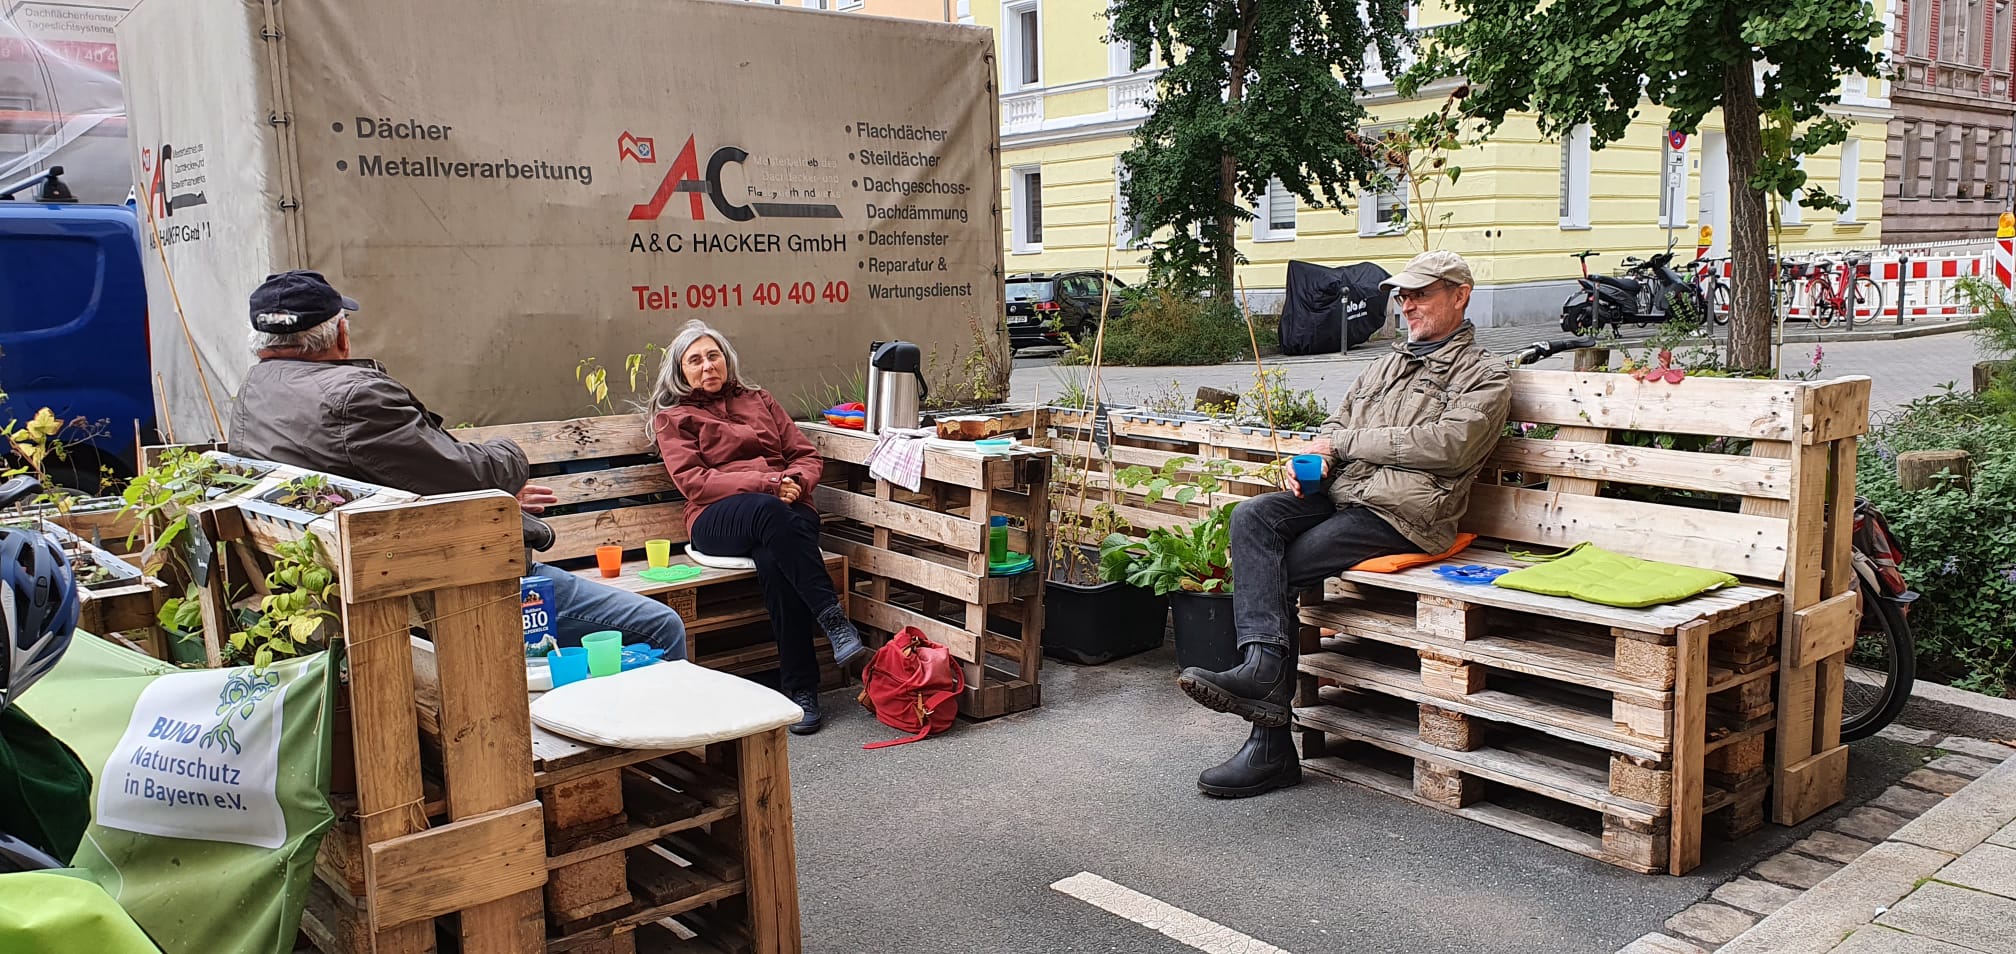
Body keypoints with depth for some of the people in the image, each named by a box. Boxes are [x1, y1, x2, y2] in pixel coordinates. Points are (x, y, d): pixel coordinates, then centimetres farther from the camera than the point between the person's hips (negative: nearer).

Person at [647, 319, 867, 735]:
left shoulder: (759, 400, 27)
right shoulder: (672, 418, 17)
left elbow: (807, 456, 20)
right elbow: (694, 482, 0)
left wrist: (794, 482, -6)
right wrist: (767, 484, -12)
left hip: (788, 510, 2)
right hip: (719, 520, -2)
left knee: (773, 560, -35)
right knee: (769, 512, -39)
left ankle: (801, 689, -35)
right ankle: (834, 622, -42)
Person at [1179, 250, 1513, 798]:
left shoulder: (1485, 376, 6)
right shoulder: (1389, 364, 30)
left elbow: (1447, 445, -12)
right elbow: (1336, 425, 28)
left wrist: (1346, 441, -8)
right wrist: (1312, 458, 2)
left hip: (1401, 511, -7)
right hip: (1339, 494, 7)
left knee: (1280, 569, -22)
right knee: (1252, 518, -23)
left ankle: (1271, 747, -21)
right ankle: (1263, 665, -35)